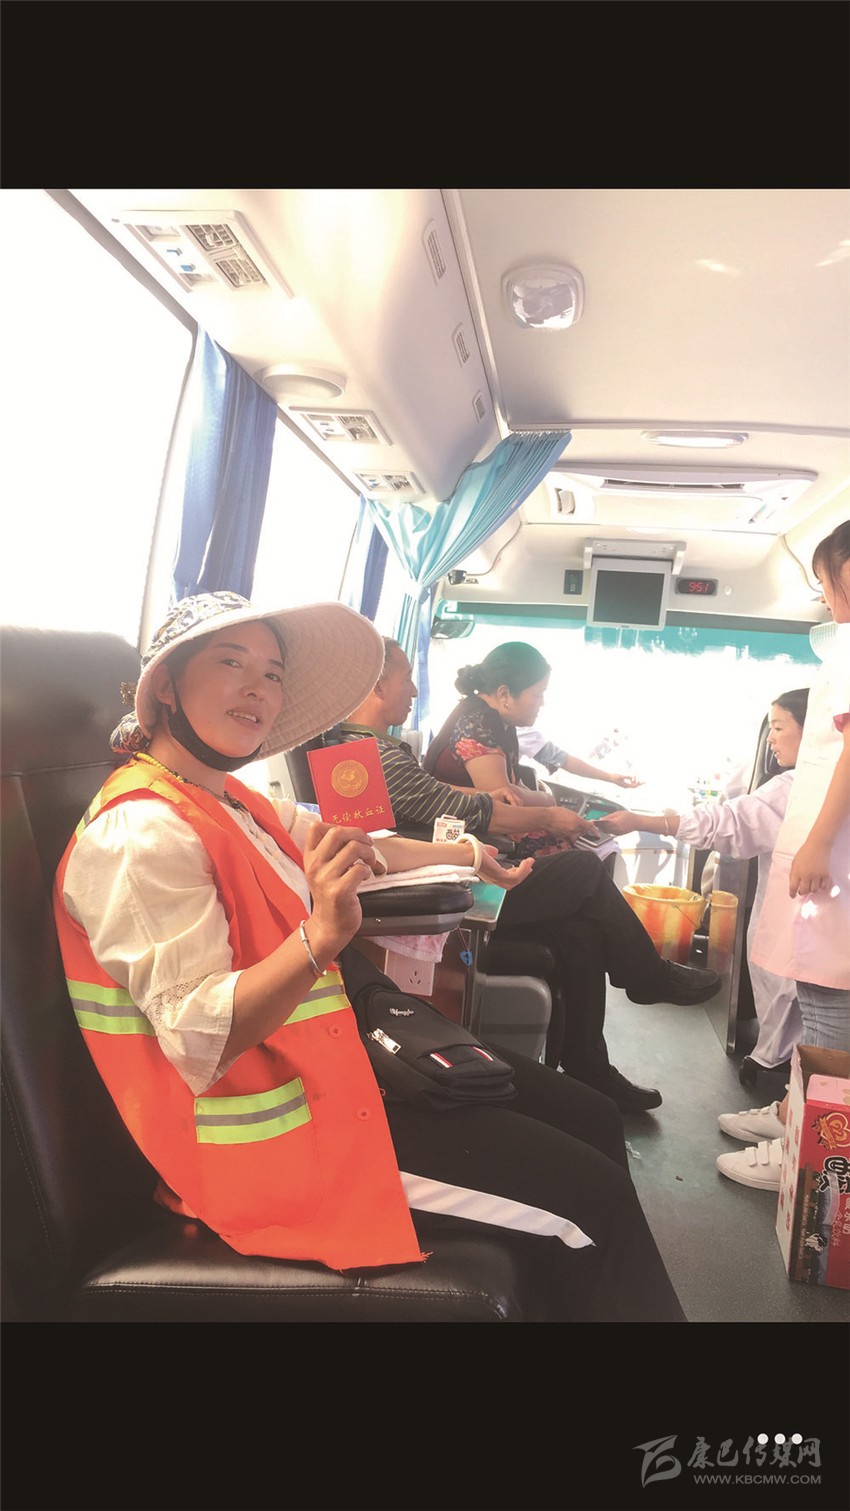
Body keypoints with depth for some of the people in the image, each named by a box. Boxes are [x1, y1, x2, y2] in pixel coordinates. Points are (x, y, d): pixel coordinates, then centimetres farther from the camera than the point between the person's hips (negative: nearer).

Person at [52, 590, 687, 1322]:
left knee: (593, 1117, 9)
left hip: (330, 1053, 9)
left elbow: (356, 846, 24)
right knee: (590, 1196, -10)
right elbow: (198, 1041, -26)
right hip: (275, 1126, -9)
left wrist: (463, 853, 29)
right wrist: (319, 936, -39)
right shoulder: (144, 831, -21)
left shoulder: (230, 799, 8)